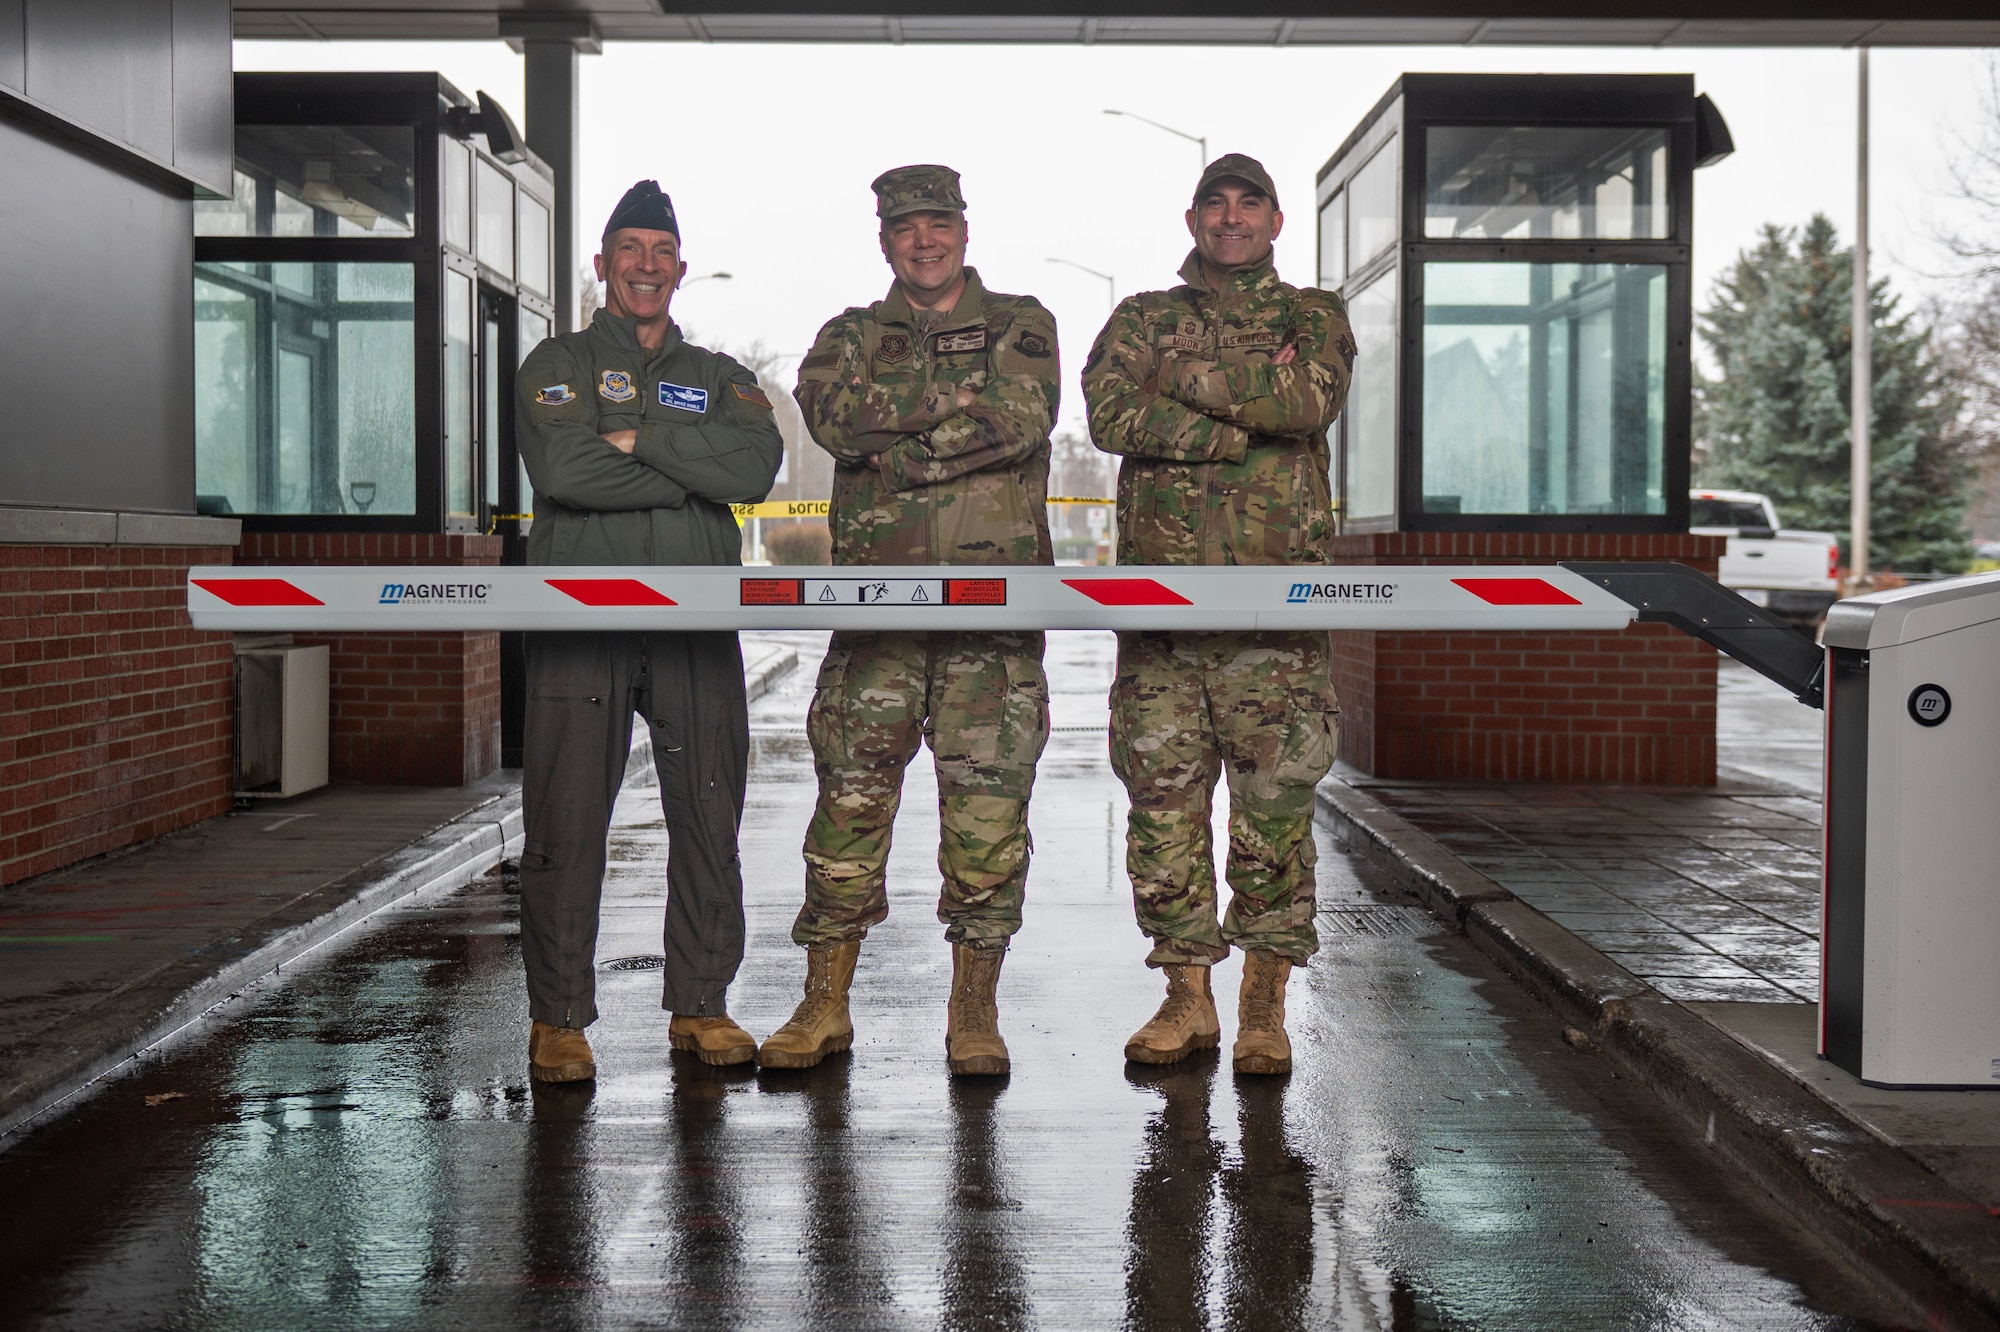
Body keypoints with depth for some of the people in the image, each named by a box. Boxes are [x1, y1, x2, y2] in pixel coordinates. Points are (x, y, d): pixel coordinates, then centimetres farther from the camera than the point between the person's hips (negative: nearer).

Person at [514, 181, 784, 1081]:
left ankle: (699, 1006, 13)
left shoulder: (719, 379, 20)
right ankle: (558, 1020, 5)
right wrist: (692, 476, -4)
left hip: (696, 626, 3)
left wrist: (643, 440, -8)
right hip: (580, 624, -3)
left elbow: (757, 466, -2)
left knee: (710, 817, 2)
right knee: (567, 821, -4)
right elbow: (563, 471, -9)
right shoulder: (558, 365, 11)